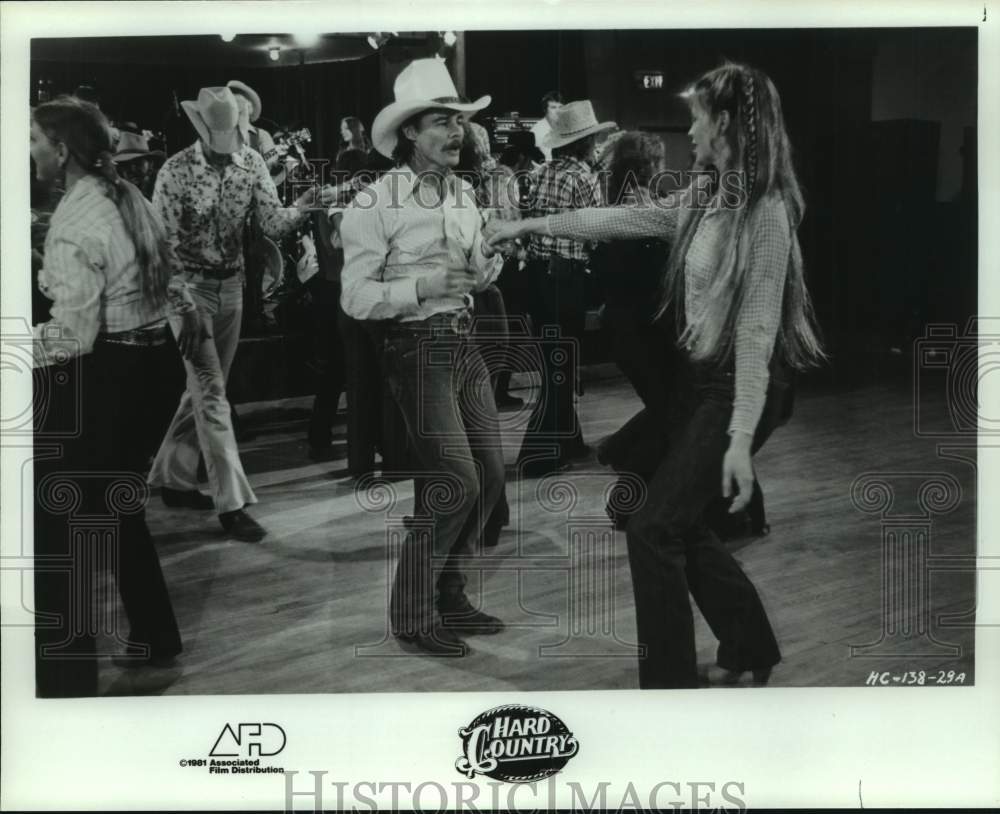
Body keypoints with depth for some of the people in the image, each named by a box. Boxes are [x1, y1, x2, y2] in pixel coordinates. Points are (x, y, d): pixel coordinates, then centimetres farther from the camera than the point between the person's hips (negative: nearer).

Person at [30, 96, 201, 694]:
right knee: (117, 503, 23)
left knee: (56, 519, 0)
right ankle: (155, 637, 35)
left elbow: (74, 335, -22)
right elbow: (168, 268, 19)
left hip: (102, 372, -9)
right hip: (155, 359, 9)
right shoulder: (131, 197, 6)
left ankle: (67, 674, 6)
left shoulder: (72, 223, -20)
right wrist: (188, 310, 34)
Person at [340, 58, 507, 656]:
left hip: (465, 343, 8)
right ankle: (412, 616, 7)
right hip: (416, 348, -8)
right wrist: (423, 287, -24)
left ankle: (449, 596, 27)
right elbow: (355, 298, -13)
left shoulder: (463, 193, 12)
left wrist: (487, 268, -2)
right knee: (457, 481, -10)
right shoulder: (375, 204, -11)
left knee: (490, 475, 9)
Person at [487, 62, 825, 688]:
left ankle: (670, 677, 4)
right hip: (697, 375, 9)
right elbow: (621, 219, 15)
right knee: (681, 523, 15)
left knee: (654, 528, -8)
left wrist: (741, 437, -25)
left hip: (738, 386, -8)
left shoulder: (765, 212, -19)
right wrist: (531, 225, 17)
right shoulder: (703, 199, 7)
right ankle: (751, 647, 33)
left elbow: (757, 331, -22)